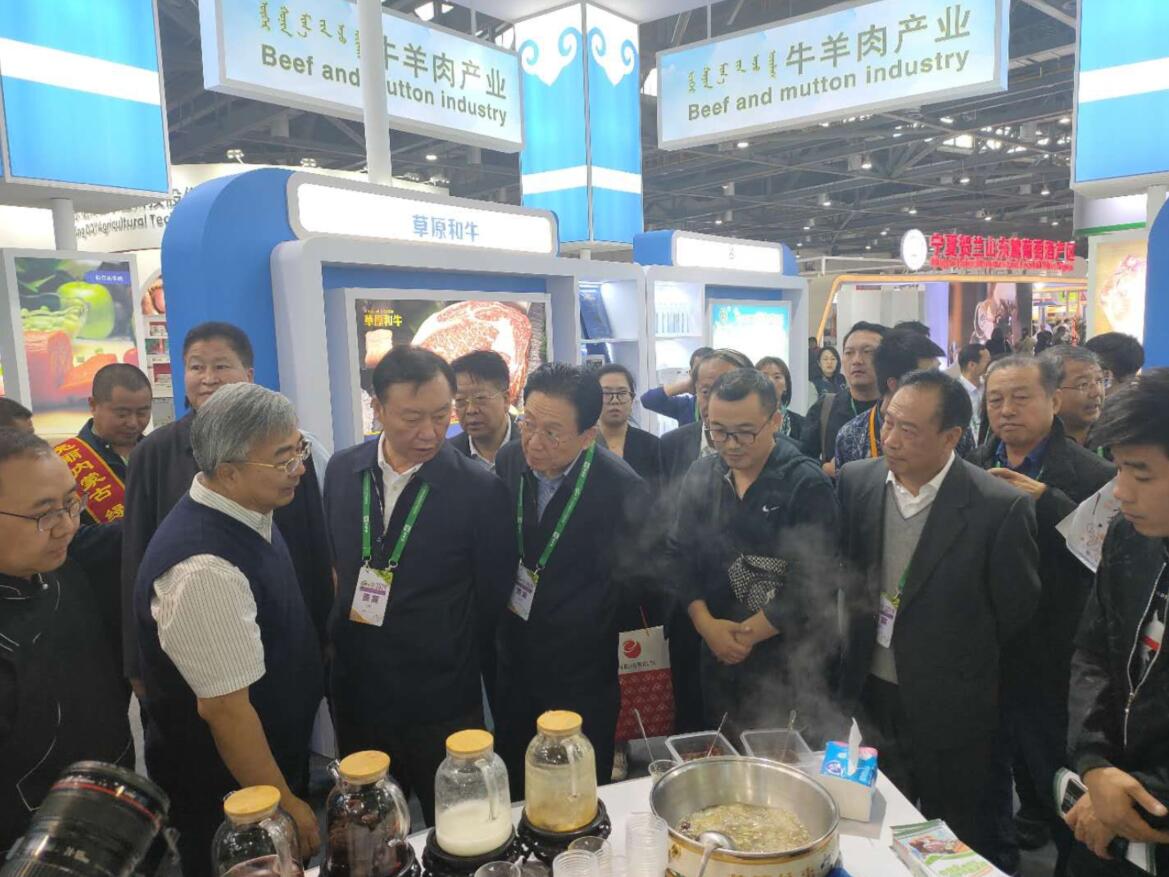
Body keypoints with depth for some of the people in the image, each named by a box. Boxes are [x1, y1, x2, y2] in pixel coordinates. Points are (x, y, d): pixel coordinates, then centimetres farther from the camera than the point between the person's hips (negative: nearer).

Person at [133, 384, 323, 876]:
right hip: (228, 798, -8)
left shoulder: (247, 513, -4)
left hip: (280, 756, 8)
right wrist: (284, 805, -16)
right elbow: (224, 707, -27)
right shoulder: (205, 568, -33)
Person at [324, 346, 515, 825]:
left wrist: (459, 667, 3)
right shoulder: (342, 471, -1)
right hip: (356, 694, 4)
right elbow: (331, 561, 12)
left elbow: (493, 599, -5)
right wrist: (335, 636, 6)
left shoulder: (480, 489, -14)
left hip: (442, 704, -4)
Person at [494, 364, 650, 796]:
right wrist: (507, 593, 2)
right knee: (514, 794, 20)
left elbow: (631, 577, -11)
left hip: (582, 679, -4)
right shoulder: (509, 461, -8)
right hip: (513, 664, 4)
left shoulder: (622, 488, -23)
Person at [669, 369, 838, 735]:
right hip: (715, 655, 4)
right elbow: (681, 555, 2)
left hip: (787, 664, -4)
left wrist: (746, 634, -14)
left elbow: (811, 584, -17)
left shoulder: (807, 485, -14)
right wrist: (706, 624, -11)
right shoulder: (701, 475, 1)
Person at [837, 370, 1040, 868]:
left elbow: (1017, 619, -9)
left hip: (951, 715, -3)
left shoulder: (1000, 508, -19)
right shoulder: (856, 482, -6)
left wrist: (959, 673, -1)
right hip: (868, 699, 4)